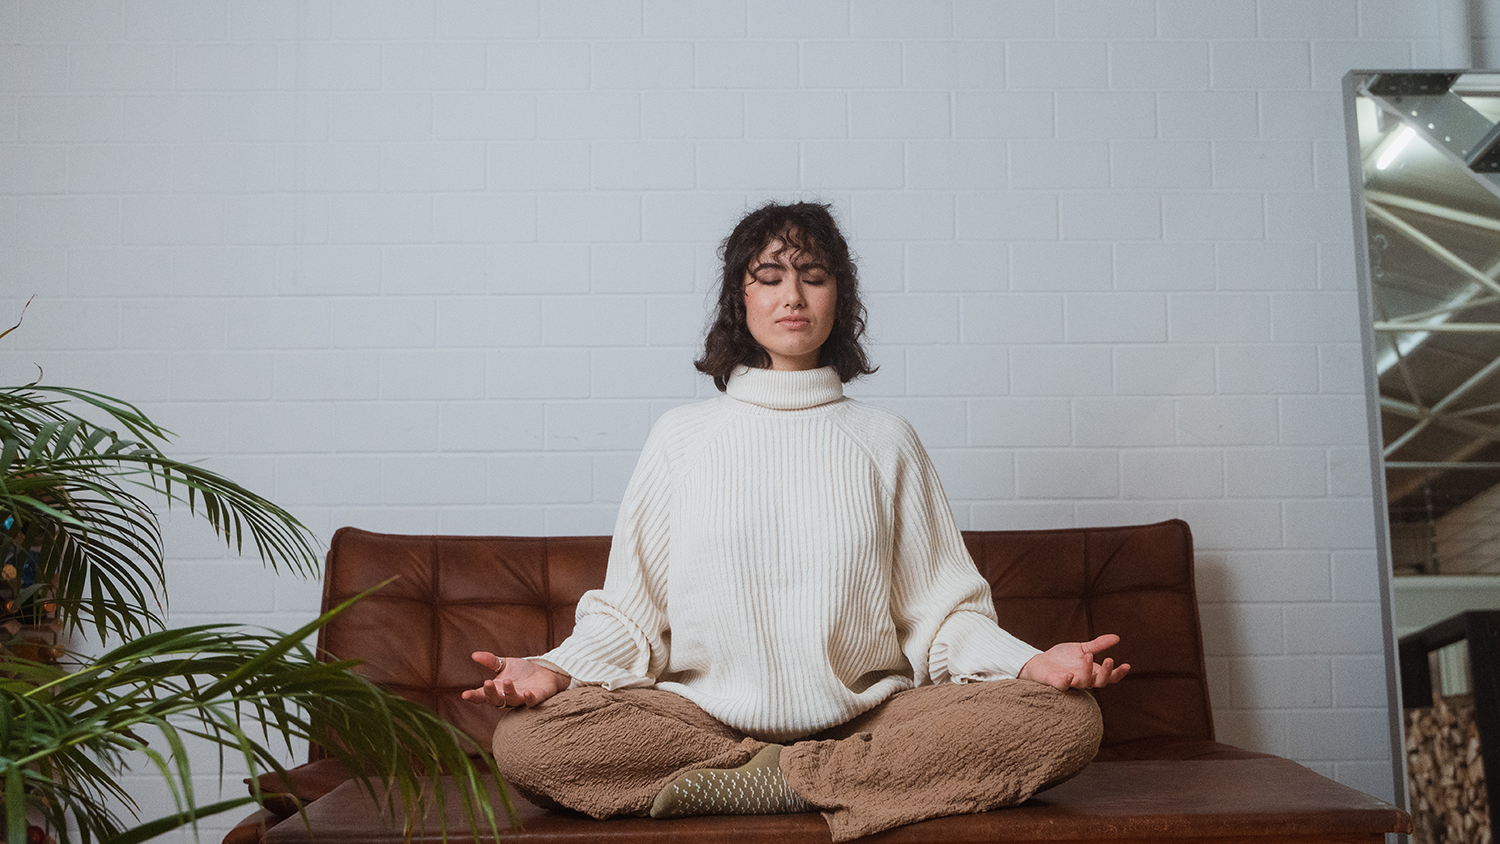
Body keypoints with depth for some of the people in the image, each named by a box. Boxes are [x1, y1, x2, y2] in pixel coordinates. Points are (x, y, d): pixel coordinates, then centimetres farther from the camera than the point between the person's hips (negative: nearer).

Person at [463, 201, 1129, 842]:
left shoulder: (885, 441, 12)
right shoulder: (681, 437, 11)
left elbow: (939, 609, 7)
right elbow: (629, 614, 9)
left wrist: (1030, 661, -11)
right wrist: (556, 669, -11)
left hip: (871, 717, 1)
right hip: (702, 716, 0)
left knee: (1070, 719, -24)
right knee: (525, 737, -28)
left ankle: (774, 781, -21)